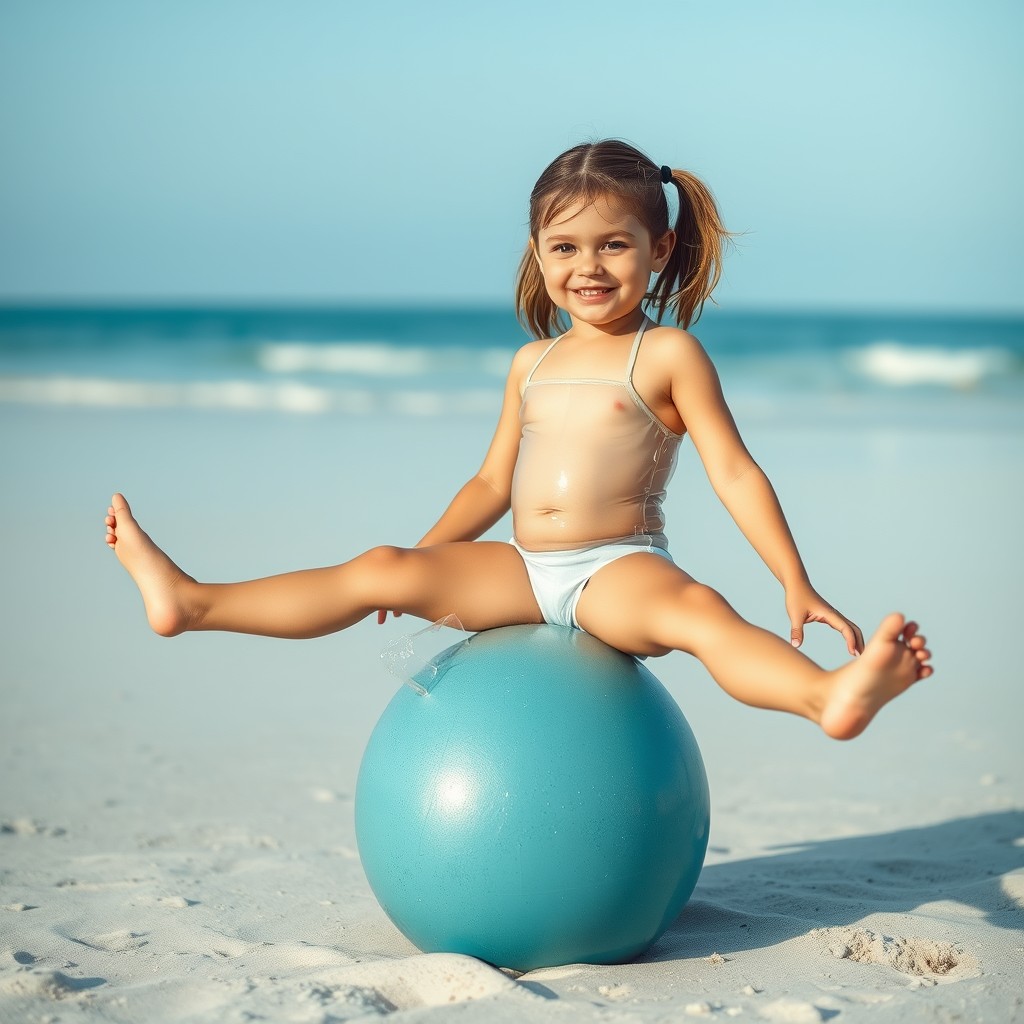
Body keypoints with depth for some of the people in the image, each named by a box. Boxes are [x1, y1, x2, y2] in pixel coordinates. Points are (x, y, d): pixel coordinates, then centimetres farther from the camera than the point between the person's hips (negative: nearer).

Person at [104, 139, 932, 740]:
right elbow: (493, 483, 25)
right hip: (526, 570, 6)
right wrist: (424, 552, 20)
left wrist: (797, 585, -14)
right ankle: (191, 604, 4)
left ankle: (831, 696, -63)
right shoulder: (533, 364, 17)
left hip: (621, 570, -5)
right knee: (383, 571, -2)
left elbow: (734, 473, -6)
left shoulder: (669, 355, -1)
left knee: (697, 610, -36)